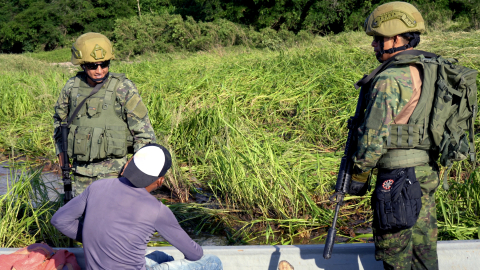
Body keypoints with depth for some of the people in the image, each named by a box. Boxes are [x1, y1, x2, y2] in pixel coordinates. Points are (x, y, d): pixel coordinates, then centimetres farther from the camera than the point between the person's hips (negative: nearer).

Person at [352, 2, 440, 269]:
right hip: (428, 172, 9)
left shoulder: (390, 80, -19)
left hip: (397, 177, -9)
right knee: (423, 245, 19)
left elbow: (374, 136, -19)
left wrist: (359, 172, -5)